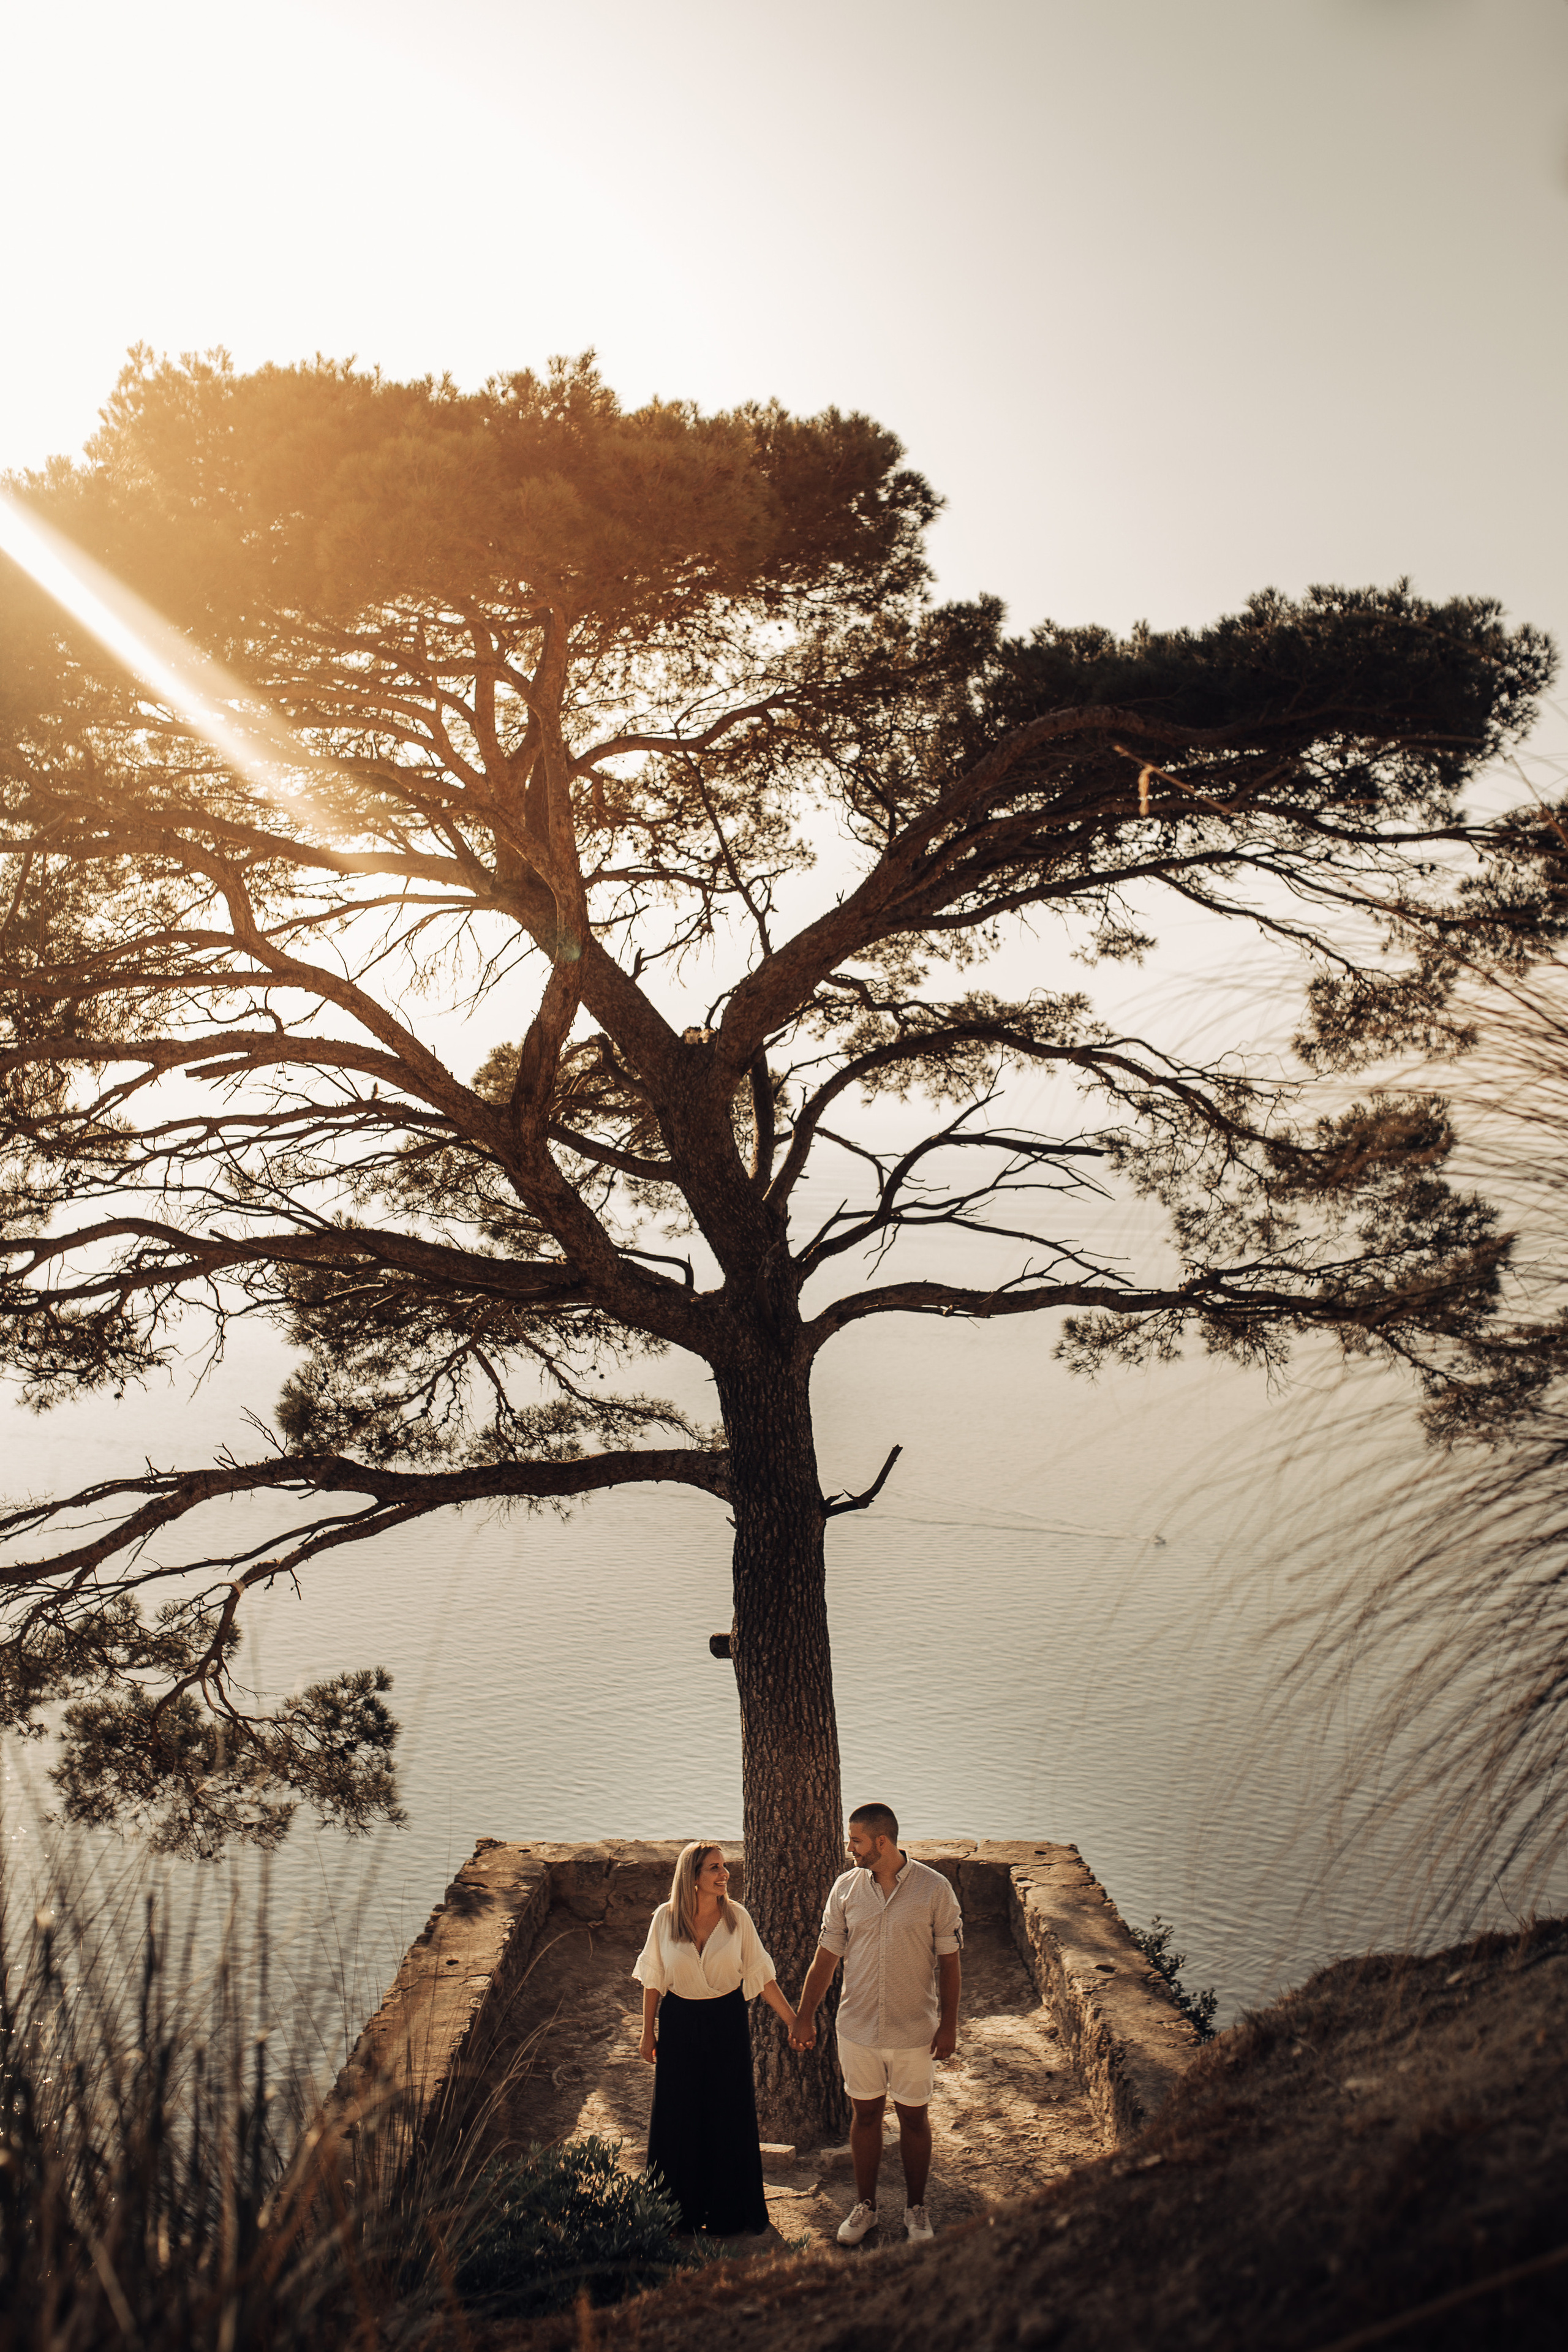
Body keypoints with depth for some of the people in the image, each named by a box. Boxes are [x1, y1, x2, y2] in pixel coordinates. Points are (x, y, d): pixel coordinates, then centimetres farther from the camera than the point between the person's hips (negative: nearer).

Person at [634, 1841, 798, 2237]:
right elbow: (653, 1978, 2)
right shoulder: (666, 1918, -8)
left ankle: (729, 2214, 23)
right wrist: (648, 2031, 6)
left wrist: (793, 2020, -3)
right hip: (679, 2023, 0)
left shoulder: (737, 1917, -8)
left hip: (728, 2022, 0)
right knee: (678, 2117, 8)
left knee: (729, 2115, 6)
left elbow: (761, 1975, -2)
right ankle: (679, 2210, 25)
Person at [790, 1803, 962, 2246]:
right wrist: (805, 2017, 5)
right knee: (866, 2114, 13)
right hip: (857, 2027, 2)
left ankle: (916, 2209, 28)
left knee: (913, 2118, 10)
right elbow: (826, 1958, 4)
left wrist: (948, 2025, -6)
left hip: (915, 2031, -2)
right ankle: (865, 2207, 29)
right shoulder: (845, 1888, -3)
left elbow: (949, 1961, -5)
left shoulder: (934, 1888, -11)